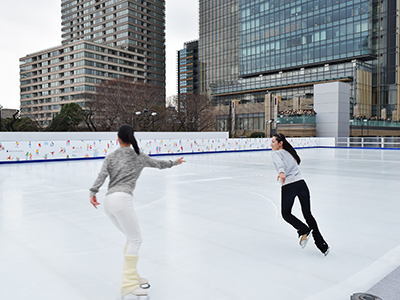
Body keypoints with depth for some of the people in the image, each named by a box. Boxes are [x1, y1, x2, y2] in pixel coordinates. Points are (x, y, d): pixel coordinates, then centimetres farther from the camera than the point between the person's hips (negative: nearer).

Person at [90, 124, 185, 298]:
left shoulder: (110, 157, 19)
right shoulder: (138, 156, 13)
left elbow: (102, 175, 3)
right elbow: (158, 163, 26)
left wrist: (93, 192, -3)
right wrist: (174, 162, 41)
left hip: (108, 201, 6)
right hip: (122, 199, -6)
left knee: (132, 238, 17)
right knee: (135, 240, -4)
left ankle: (132, 276, 21)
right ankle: (128, 285, -10)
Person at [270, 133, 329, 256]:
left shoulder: (276, 153, 0)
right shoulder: (290, 152, 22)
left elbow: (279, 163, -20)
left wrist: (281, 172, -39)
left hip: (288, 187, -6)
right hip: (301, 184, 6)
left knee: (286, 214, 17)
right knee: (308, 214, 16)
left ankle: (304, 230, -4)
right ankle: (322, 244, 14)